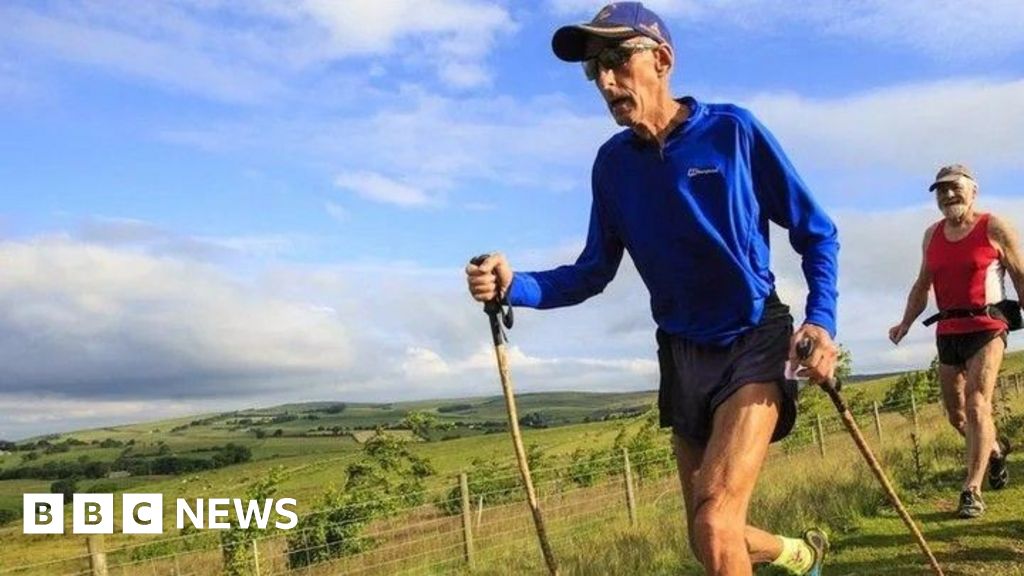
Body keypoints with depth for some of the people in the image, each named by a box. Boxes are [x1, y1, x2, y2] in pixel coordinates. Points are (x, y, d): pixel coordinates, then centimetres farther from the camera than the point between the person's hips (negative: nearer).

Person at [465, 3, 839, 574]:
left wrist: (821, 319, -19)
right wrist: (514, 285, -13)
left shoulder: (733, 130, -11)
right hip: (683, 355, 5)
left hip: (754, 343, -5)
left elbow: (816, 233, -4)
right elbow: (593, 273, 5)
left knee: (715, 523, -22)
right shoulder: (613, 162, 0)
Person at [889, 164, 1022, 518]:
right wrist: (905, 323, 8)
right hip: (947, 331, 6)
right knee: (956, 414, 13)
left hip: (987, 328, -6)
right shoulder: (932, 235, 11)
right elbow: (922, 285, 18)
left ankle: (971, 492, -13)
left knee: (976, 404, -16)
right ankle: (994, 451, 42)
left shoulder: (994, 228, -4)